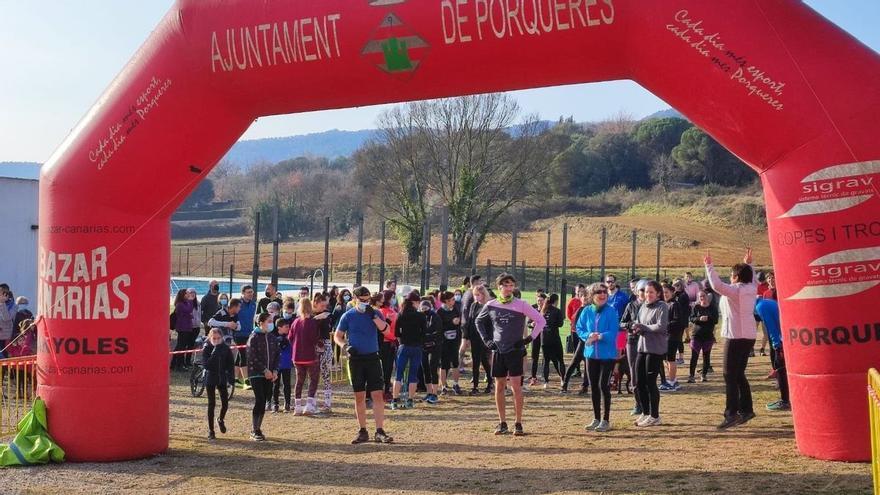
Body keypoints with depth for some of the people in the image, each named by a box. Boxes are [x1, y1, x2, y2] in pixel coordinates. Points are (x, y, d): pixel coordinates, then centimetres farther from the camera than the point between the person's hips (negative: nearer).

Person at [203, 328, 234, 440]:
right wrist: (214, 353, -26)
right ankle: (210, 430, 8)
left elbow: (230, 363, 4)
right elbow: (206, 364, -20)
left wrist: (230, 377, -6)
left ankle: (221, 420, 32)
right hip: (210, 379, -2)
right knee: (211, 404, -1)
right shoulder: (206, 349, -8)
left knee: (225, 403, 0)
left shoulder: (226, 348, 0)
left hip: (222, 378, 2)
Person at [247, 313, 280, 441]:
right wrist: (265, 370, -16)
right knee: (259, 401, -11)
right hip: (256, 374, -6)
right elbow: (253, 357, -14)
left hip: (269, 375, 6)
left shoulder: (272, 338, 11)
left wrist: (275, 370, -1)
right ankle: (255, 431, -4)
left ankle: (258, 429, 15)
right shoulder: (254, 338, -8)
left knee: (264, 402, 6)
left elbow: (276, 355, 13)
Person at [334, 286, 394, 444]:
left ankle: (380, 432, -5)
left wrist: (373, 316, -17)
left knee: (378, 395, -6)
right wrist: (345, 346, -12)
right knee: (359, 396, 6)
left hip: (372, 358, 0)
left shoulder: (375, 313, 4)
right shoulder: (348, 316, 2)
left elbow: (386, 329, -9)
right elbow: (337, 335, 6)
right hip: (355, 359, 0)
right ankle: (363, 432, 14)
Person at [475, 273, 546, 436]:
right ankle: (502, 423, 14)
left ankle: (518, 424, 1)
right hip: (498, 351, 3)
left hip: (515, 351, -3)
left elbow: (541, 320, -2)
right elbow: (479, 321, 20)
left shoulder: (521, 305, -6)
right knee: (499, 387, 6)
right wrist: (486, 339, 10)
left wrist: (530, 339, -6)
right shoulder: (491, 305, 3)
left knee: (516, 387, -6)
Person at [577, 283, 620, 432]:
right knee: (594, 386, 9)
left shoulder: (611, 311, -8)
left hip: (607, 354, -4)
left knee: (604, 385, -6)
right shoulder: (587, 311, 3)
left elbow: (613, 332, -13)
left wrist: (599, 337, -24)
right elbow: (579, 328, 6)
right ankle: (596, 419, 20)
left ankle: (606, 420, 3)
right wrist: (588, 335, -12)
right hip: (591, 353, 4)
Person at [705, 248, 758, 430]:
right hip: (749, 335, 9)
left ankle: (731, 413, -13)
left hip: (736, 336, -9)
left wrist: (709, 266, -20)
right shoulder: (752, 289, 9)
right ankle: (746, 409, 21)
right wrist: (748, 264, 41)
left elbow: (717, 285, -28)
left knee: (730, 375, -8)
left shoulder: (735, 290, -14)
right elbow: (752, 280, 34)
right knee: (739, 374, 17)